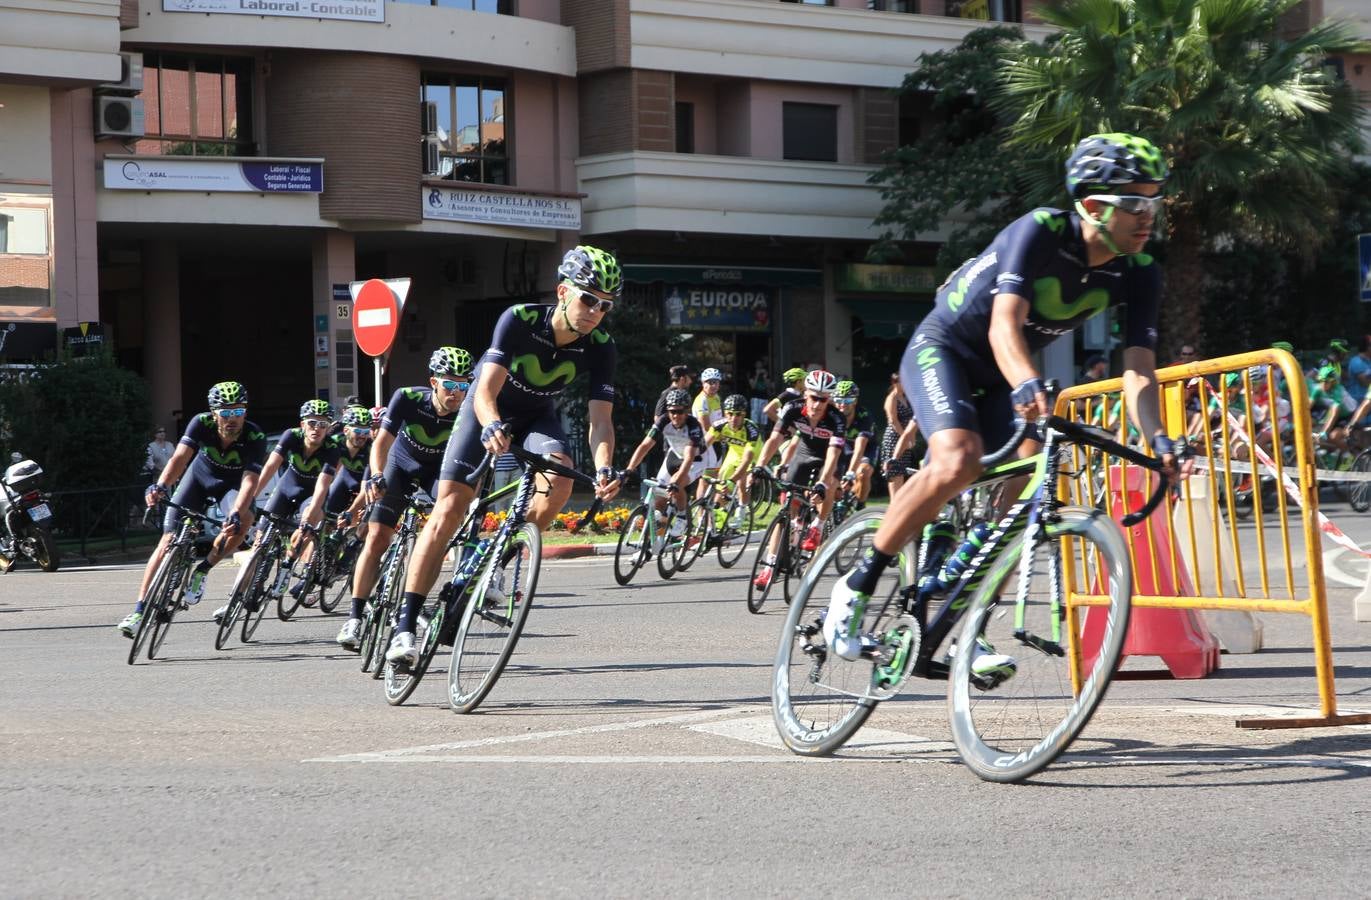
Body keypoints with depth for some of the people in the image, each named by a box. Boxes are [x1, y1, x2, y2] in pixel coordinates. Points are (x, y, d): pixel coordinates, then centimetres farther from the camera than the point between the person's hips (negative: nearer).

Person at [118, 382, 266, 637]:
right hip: (200, 476, 1)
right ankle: (140, 610, -6)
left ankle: (202, 571, -9)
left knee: (244, 520, -33)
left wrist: (235, 515, -57)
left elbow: (250, 481, -41)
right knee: (168, 542, -11)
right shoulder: (201, 424, -29)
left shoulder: (255, 437, -32)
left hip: (231, 484, -1)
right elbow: (180, 457, -38)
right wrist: (159, 487, -56)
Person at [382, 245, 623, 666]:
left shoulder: (599, 346, -22)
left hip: (537, 415, 2)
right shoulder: (520, 320, -30)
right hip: (488, 410, -2)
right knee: (448, 511, -13)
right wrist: (492, 427, -59)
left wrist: (604, 468, -47)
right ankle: (406, 624, -12)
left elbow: (600, 417, -28)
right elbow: (486, 392, -37)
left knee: (560, 479, -29)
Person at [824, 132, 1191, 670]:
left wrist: (1158, 439, -37)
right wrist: (1028, 386, -60)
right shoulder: (1040, 233, -28)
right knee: (959, 461, -31)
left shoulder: (1138, 276, -12)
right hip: (942, 349, -6)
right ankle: (856, 587, -17)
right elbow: (1004, 325, -40)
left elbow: (1139, 369, -19)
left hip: (1001, 377, 6)